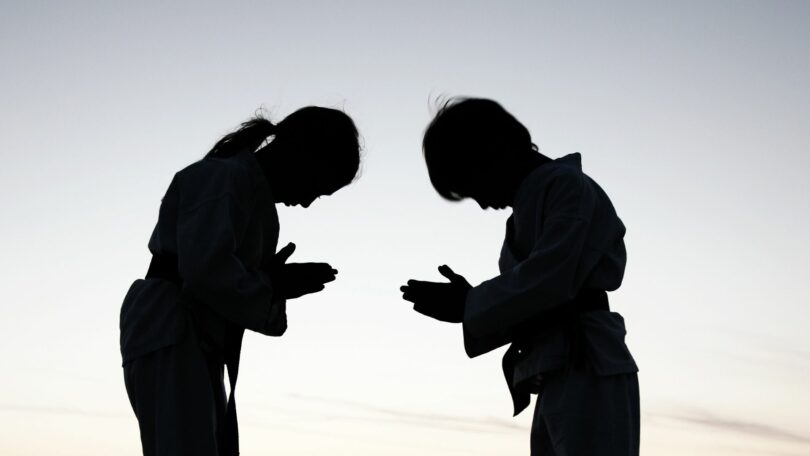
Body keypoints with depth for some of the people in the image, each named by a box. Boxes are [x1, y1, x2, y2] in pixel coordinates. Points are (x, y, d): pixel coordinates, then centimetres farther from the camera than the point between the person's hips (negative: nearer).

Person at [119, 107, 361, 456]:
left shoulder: (260, 203, 22)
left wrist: (280, 286, -2)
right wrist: (271, 287, -9)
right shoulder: (225, 177, -8)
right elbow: (204, 267, -23)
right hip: (168, 339, -10)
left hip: (197, 349, 10)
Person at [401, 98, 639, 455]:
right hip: (560, 379, 10)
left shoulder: (566, 185, -4)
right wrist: (469, 305, 3)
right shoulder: (528, 211, 24)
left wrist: (467, 305, -7)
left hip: (589, 372, -10)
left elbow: (548, 280, -17)